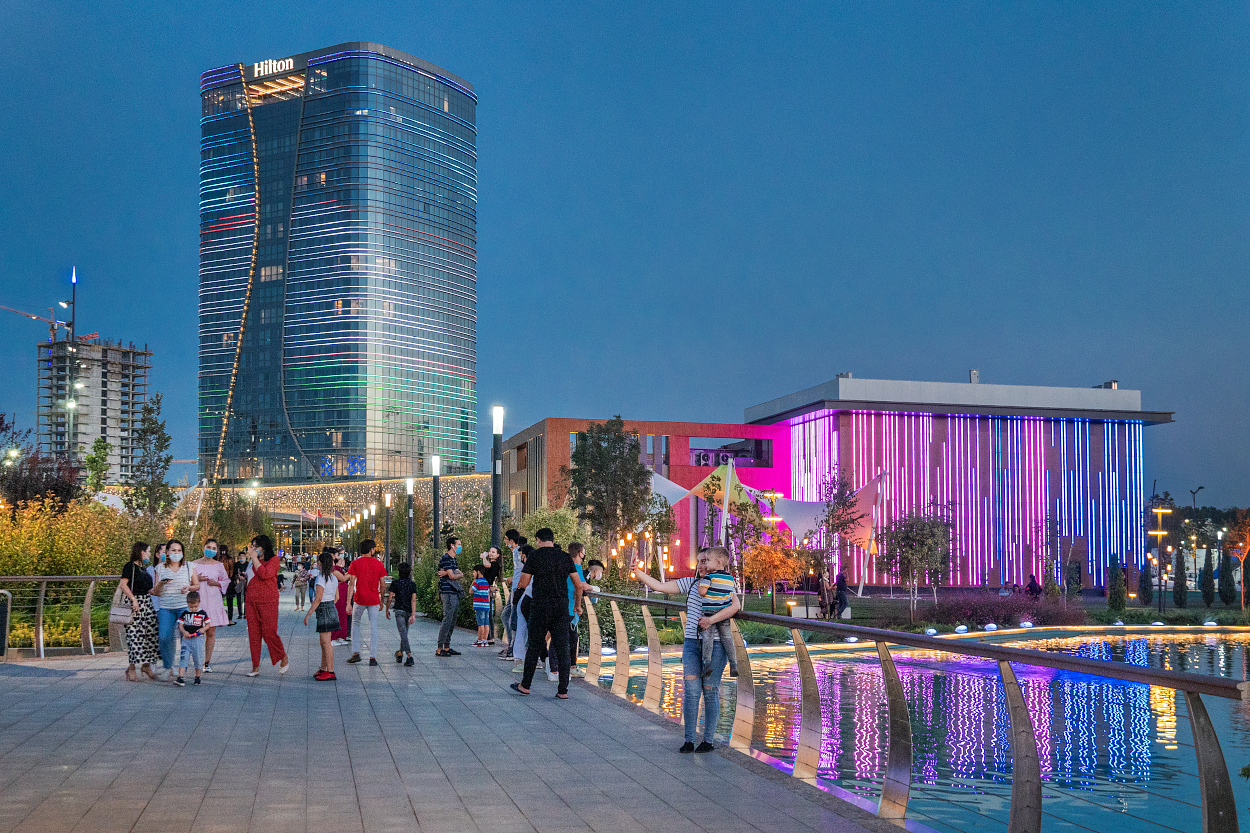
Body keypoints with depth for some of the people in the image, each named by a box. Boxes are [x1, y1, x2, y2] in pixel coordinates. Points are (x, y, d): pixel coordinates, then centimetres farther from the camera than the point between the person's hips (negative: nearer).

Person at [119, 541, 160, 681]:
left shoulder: (143, 568, 18)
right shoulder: (130, 566, -7)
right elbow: (123, 584, -16)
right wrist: (134, 600, -21)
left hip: (147, 603, 8)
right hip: (135, 603, -8)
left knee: (151, 633, 5)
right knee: (135, 635, -7)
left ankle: (146, 665, 15)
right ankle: (131, 668, 1)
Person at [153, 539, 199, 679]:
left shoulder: (189, 567, 8)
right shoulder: (160, 569, 9)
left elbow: (197, 585, 14)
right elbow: (156, 592, 10)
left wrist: (189, 588, -7)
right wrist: (161, 584, -11)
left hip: (185, 606, -1)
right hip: (166, 608, 1)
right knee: (164, 638, -10)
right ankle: (168, 668, 10)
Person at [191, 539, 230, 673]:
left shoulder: (218, 565, 8)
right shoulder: (194, 564, 5)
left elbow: (226, 580, 16)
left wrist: (217, 583, -3)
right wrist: (197, 580, -10)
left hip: (213, 601, 1)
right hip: (197, 601, -1)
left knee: (211, 633, 2)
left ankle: (207, 662, 9)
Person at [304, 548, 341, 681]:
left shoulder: (321, 578, -15)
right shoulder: (334, 577, 11)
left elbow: (318, 599, -19)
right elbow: (337, 596, 15)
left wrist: (308, 614, -16)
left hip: (324, 609, -9)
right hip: (332, 608, 9)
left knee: (326, 641, -6)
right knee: (323, 642, 16)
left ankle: (330, 672, -5)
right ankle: (323, 669, 22)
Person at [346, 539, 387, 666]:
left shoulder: (355, 563, -3)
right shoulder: (378, 564, 1)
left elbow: (351, 584, -7)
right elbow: (383, 585, 3)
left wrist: (348, 603, -6)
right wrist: (382, 601, 15)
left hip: (359, 599, -1)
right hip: (374, 600, 1)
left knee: (355, 623, 19)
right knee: (373, 627, 5)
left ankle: (356, 653, 12)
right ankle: (372, 657, 2)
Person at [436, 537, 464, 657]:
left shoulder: (453, 559, 20)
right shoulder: (445, 558, -11)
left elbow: (458, 574, 7)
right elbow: (452, 576, -18)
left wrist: (447, 573, -10)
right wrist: (460, 575, 1)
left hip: (455, 593, 10)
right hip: (448, 593, -10)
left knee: (452, 621, 11)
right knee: (447, 620, -10)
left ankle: (446, 647, 17)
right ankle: (439, 649, -8)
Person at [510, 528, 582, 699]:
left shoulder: (534, 556, -4)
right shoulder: (565, 557, 6)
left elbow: (523, 584, -6)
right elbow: (578, 584, 6)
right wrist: (578, 604, 19)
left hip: (540, 608, -2)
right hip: (562, 608, 3)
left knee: (534, 647, 9)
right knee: (562, 648, 4)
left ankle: (525, 685, 18)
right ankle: (563, 690, 3)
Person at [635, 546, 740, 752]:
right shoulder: (691, 583, 10)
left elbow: (736, 606, -22)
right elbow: (660, 586, 9)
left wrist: (712, 619, -28)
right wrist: (638, 573, 2)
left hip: (715, 645, -3)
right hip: (691, 643, 3)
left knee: (710, 692, 1)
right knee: (691, 691, -3)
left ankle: (708, 741, 10)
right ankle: (689, 741, 1)